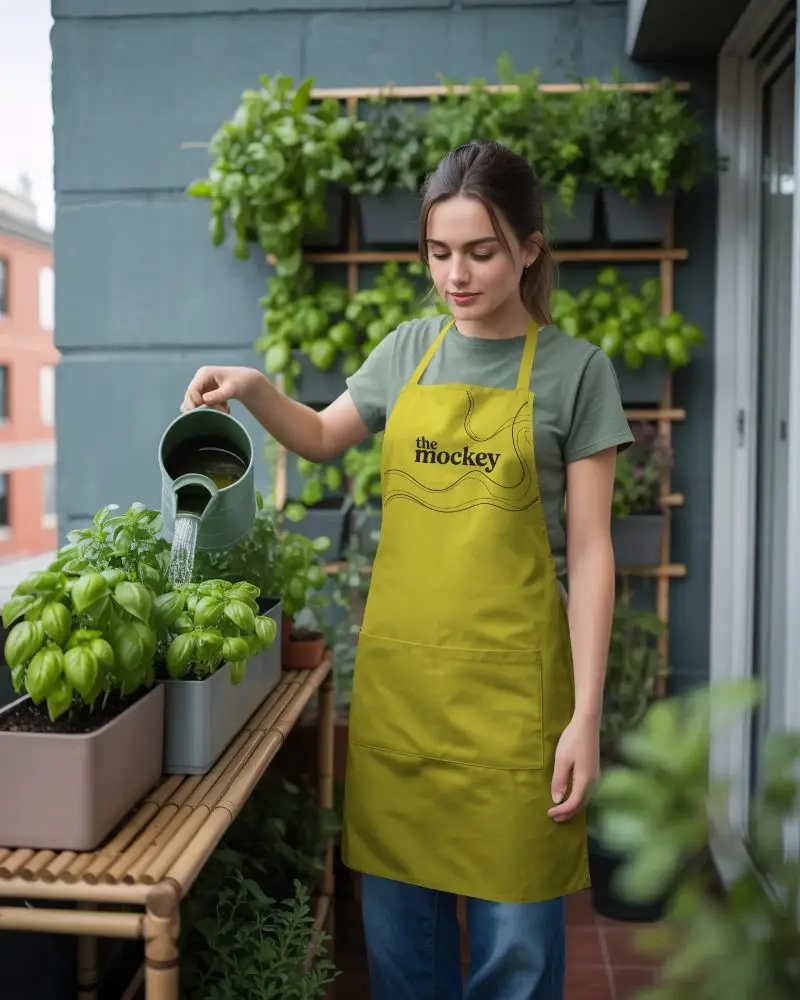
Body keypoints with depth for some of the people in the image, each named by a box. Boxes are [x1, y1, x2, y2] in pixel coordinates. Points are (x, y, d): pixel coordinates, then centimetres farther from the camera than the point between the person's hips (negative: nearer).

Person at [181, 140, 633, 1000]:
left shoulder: (574, 370, -3)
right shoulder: (409, 349, 8)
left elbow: (589, 551, -4)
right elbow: (322, 437, 24)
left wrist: (586, 713, -9)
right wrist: (252, 389, 3)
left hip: (509, 686, -3)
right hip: (396, 675, 4)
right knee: (397, 920, 12)